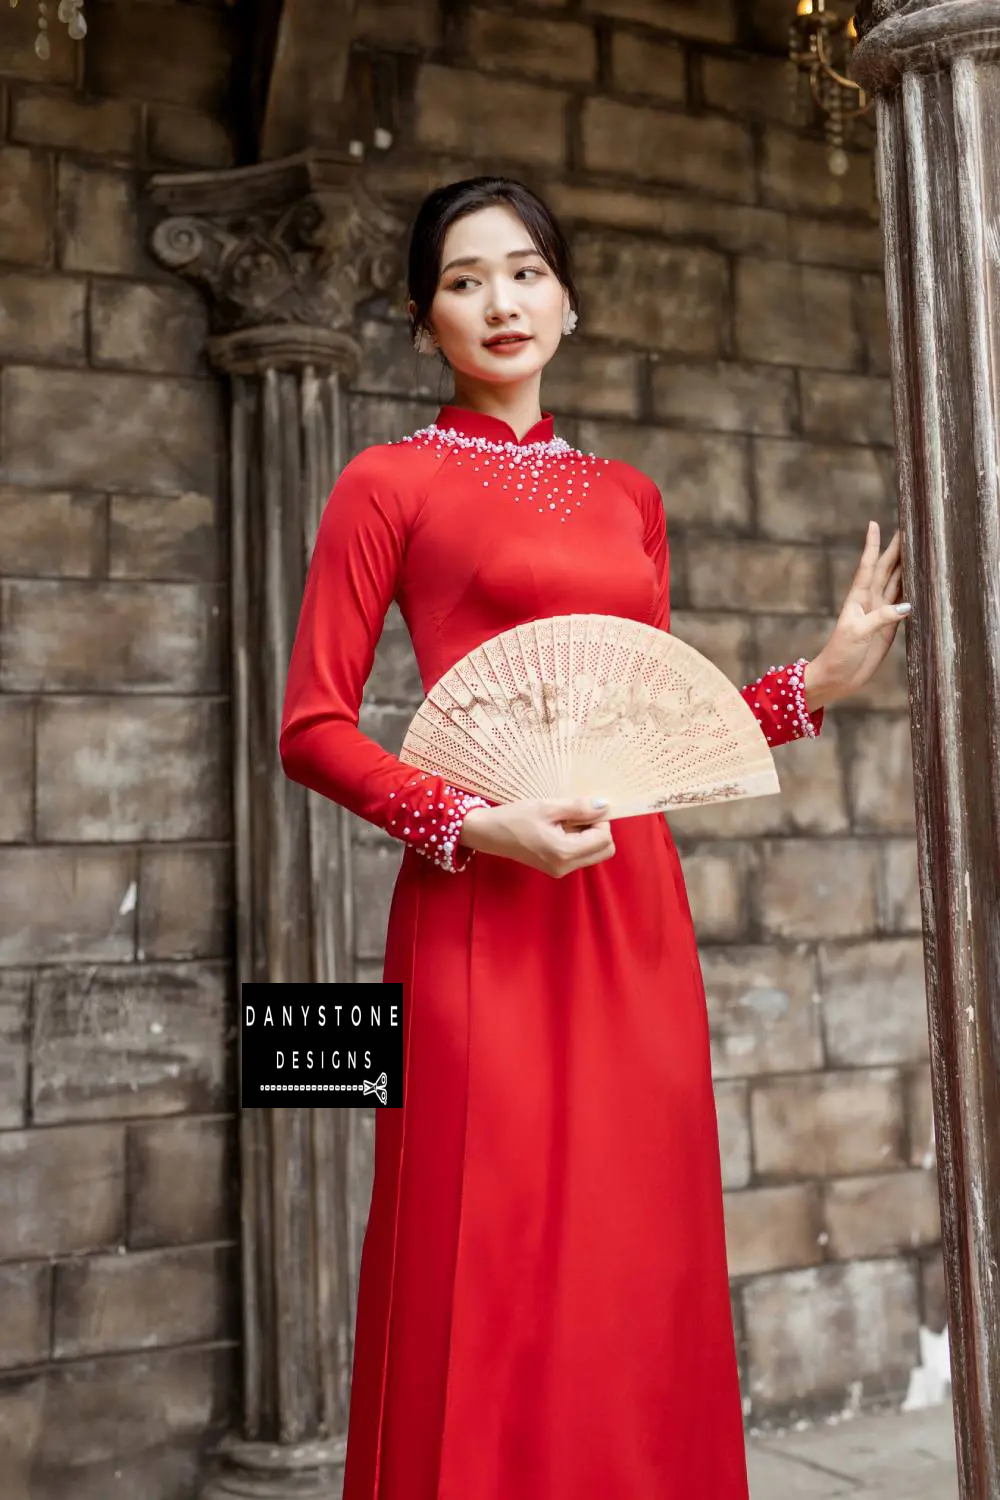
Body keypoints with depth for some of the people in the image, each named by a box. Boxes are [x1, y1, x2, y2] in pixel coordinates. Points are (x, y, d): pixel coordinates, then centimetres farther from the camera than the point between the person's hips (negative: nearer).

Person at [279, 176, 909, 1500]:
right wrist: (474, 822, -14)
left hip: (632, 908, 5)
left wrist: (819, 683, 10)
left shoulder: (628, 497, 17)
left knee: (637, 1263, 8)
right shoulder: (391, 484, 4)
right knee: (489, 1267, -2)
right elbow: (313, 730, -2)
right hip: (482, 912, -4)